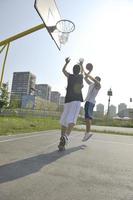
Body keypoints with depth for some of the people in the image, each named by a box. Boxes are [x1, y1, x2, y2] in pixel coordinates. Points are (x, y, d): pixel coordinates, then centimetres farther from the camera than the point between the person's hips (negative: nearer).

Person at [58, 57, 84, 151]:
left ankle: (62, 142, 10)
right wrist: (81, 64, 57)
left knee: (64, 121, 9)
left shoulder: (69, 76, 12)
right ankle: (65, 137, -38)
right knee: (71, 120, -15)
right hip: (77, 100, -2)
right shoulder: (81, 76, 14)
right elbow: (82, 71, 39)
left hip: (68, 100, 2)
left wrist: (66, 62, 48)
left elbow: (63, 70, 34)